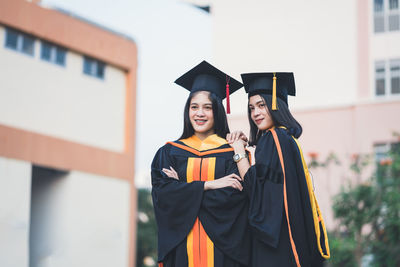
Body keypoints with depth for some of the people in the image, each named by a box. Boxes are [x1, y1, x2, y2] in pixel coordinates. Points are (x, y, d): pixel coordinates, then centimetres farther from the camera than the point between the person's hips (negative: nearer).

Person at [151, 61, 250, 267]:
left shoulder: (231, 152, 4)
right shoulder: (169, 152, 11)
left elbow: (233, 197, -8)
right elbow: (161, 192, -3)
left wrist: (182, 188, -7)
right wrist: (208, 185, -11)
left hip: (221, 246, -1)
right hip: (181, 248, 1)